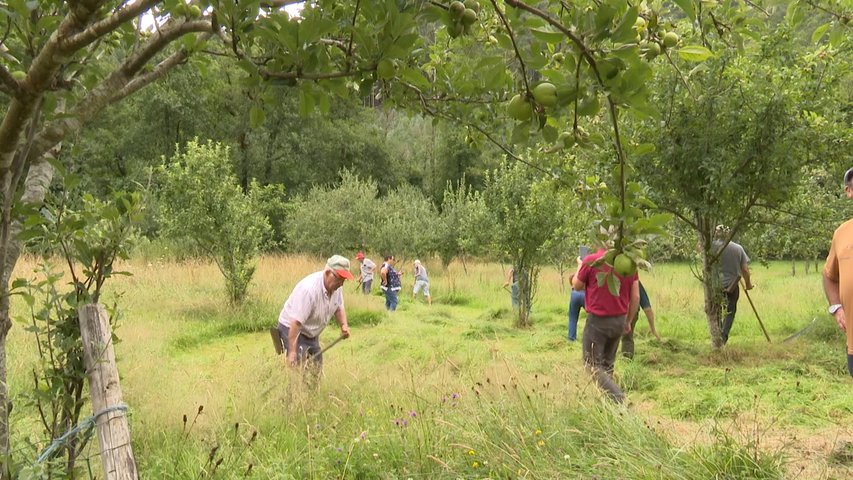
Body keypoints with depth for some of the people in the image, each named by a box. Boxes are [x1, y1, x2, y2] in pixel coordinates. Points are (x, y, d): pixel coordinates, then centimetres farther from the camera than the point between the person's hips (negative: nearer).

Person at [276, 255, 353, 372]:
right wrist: (292, 352, -36)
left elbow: (339, 307, 10)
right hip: (292, 329, -8)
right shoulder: (309, 289, -34)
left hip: (312, 333, 8)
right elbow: (296, 323, -35)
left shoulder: (336, 286, -9)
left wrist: (344, 325, -10)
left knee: (317, 370, 11)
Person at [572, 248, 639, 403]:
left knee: (593, 364, 3)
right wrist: (628, 321, 15)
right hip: (619, 320, 5)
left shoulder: (591, 261, -16)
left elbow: (577, 286, 0)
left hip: (597, 321, -5)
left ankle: (620, 400, -12)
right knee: (607, 364, 19)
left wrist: (580, 267, 19)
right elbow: (636, 297, 2)